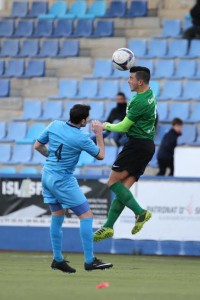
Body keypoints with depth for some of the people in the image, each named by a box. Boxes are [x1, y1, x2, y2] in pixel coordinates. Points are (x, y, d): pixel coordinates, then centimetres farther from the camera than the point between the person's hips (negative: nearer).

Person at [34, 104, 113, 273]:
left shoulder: (54, 126, -3)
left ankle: (57, 259, 22)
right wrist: (99, 134, 5)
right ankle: (90, 261, -3)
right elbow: (100, 155, -3)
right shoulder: (81, 139, -19)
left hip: (47, 175, 7)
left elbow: (38, 146, 9)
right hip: (63, 181, -7)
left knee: (57, 216, 17)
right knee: (86, 216, -2)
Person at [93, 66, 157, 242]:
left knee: (113, 182, -9)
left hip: (137, 144, -10)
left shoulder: (139, 102, -17)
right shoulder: (149, 94, 11)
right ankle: (108, 227, 3)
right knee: (124, 187, 5)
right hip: (148, 146, 10)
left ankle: (140, 212, -17)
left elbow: (123, 127, -11)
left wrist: (107, 126, 7)